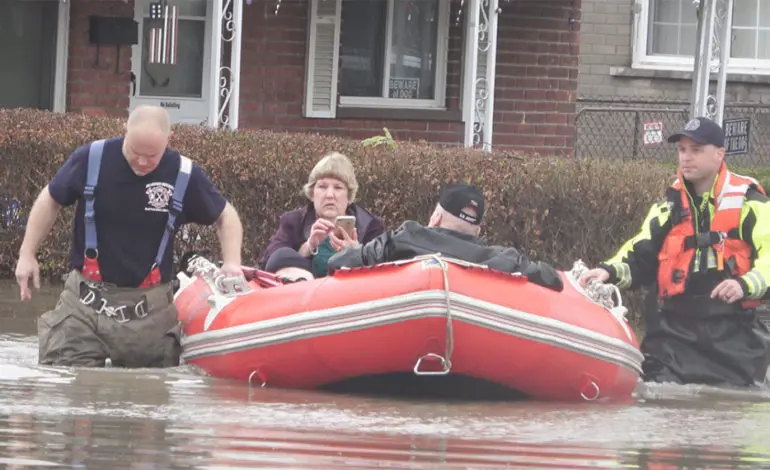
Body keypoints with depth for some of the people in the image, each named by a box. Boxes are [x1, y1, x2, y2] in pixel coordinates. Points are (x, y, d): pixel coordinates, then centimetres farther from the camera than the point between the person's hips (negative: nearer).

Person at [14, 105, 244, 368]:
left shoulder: (184, 176, -6)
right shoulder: (91, 159, -7)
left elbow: (225, 216, 10)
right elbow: (51, 201, 10)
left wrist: (231, 262, -6)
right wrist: (27, 254, 8)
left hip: (148, 306, 1)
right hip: (87, 297, -1)